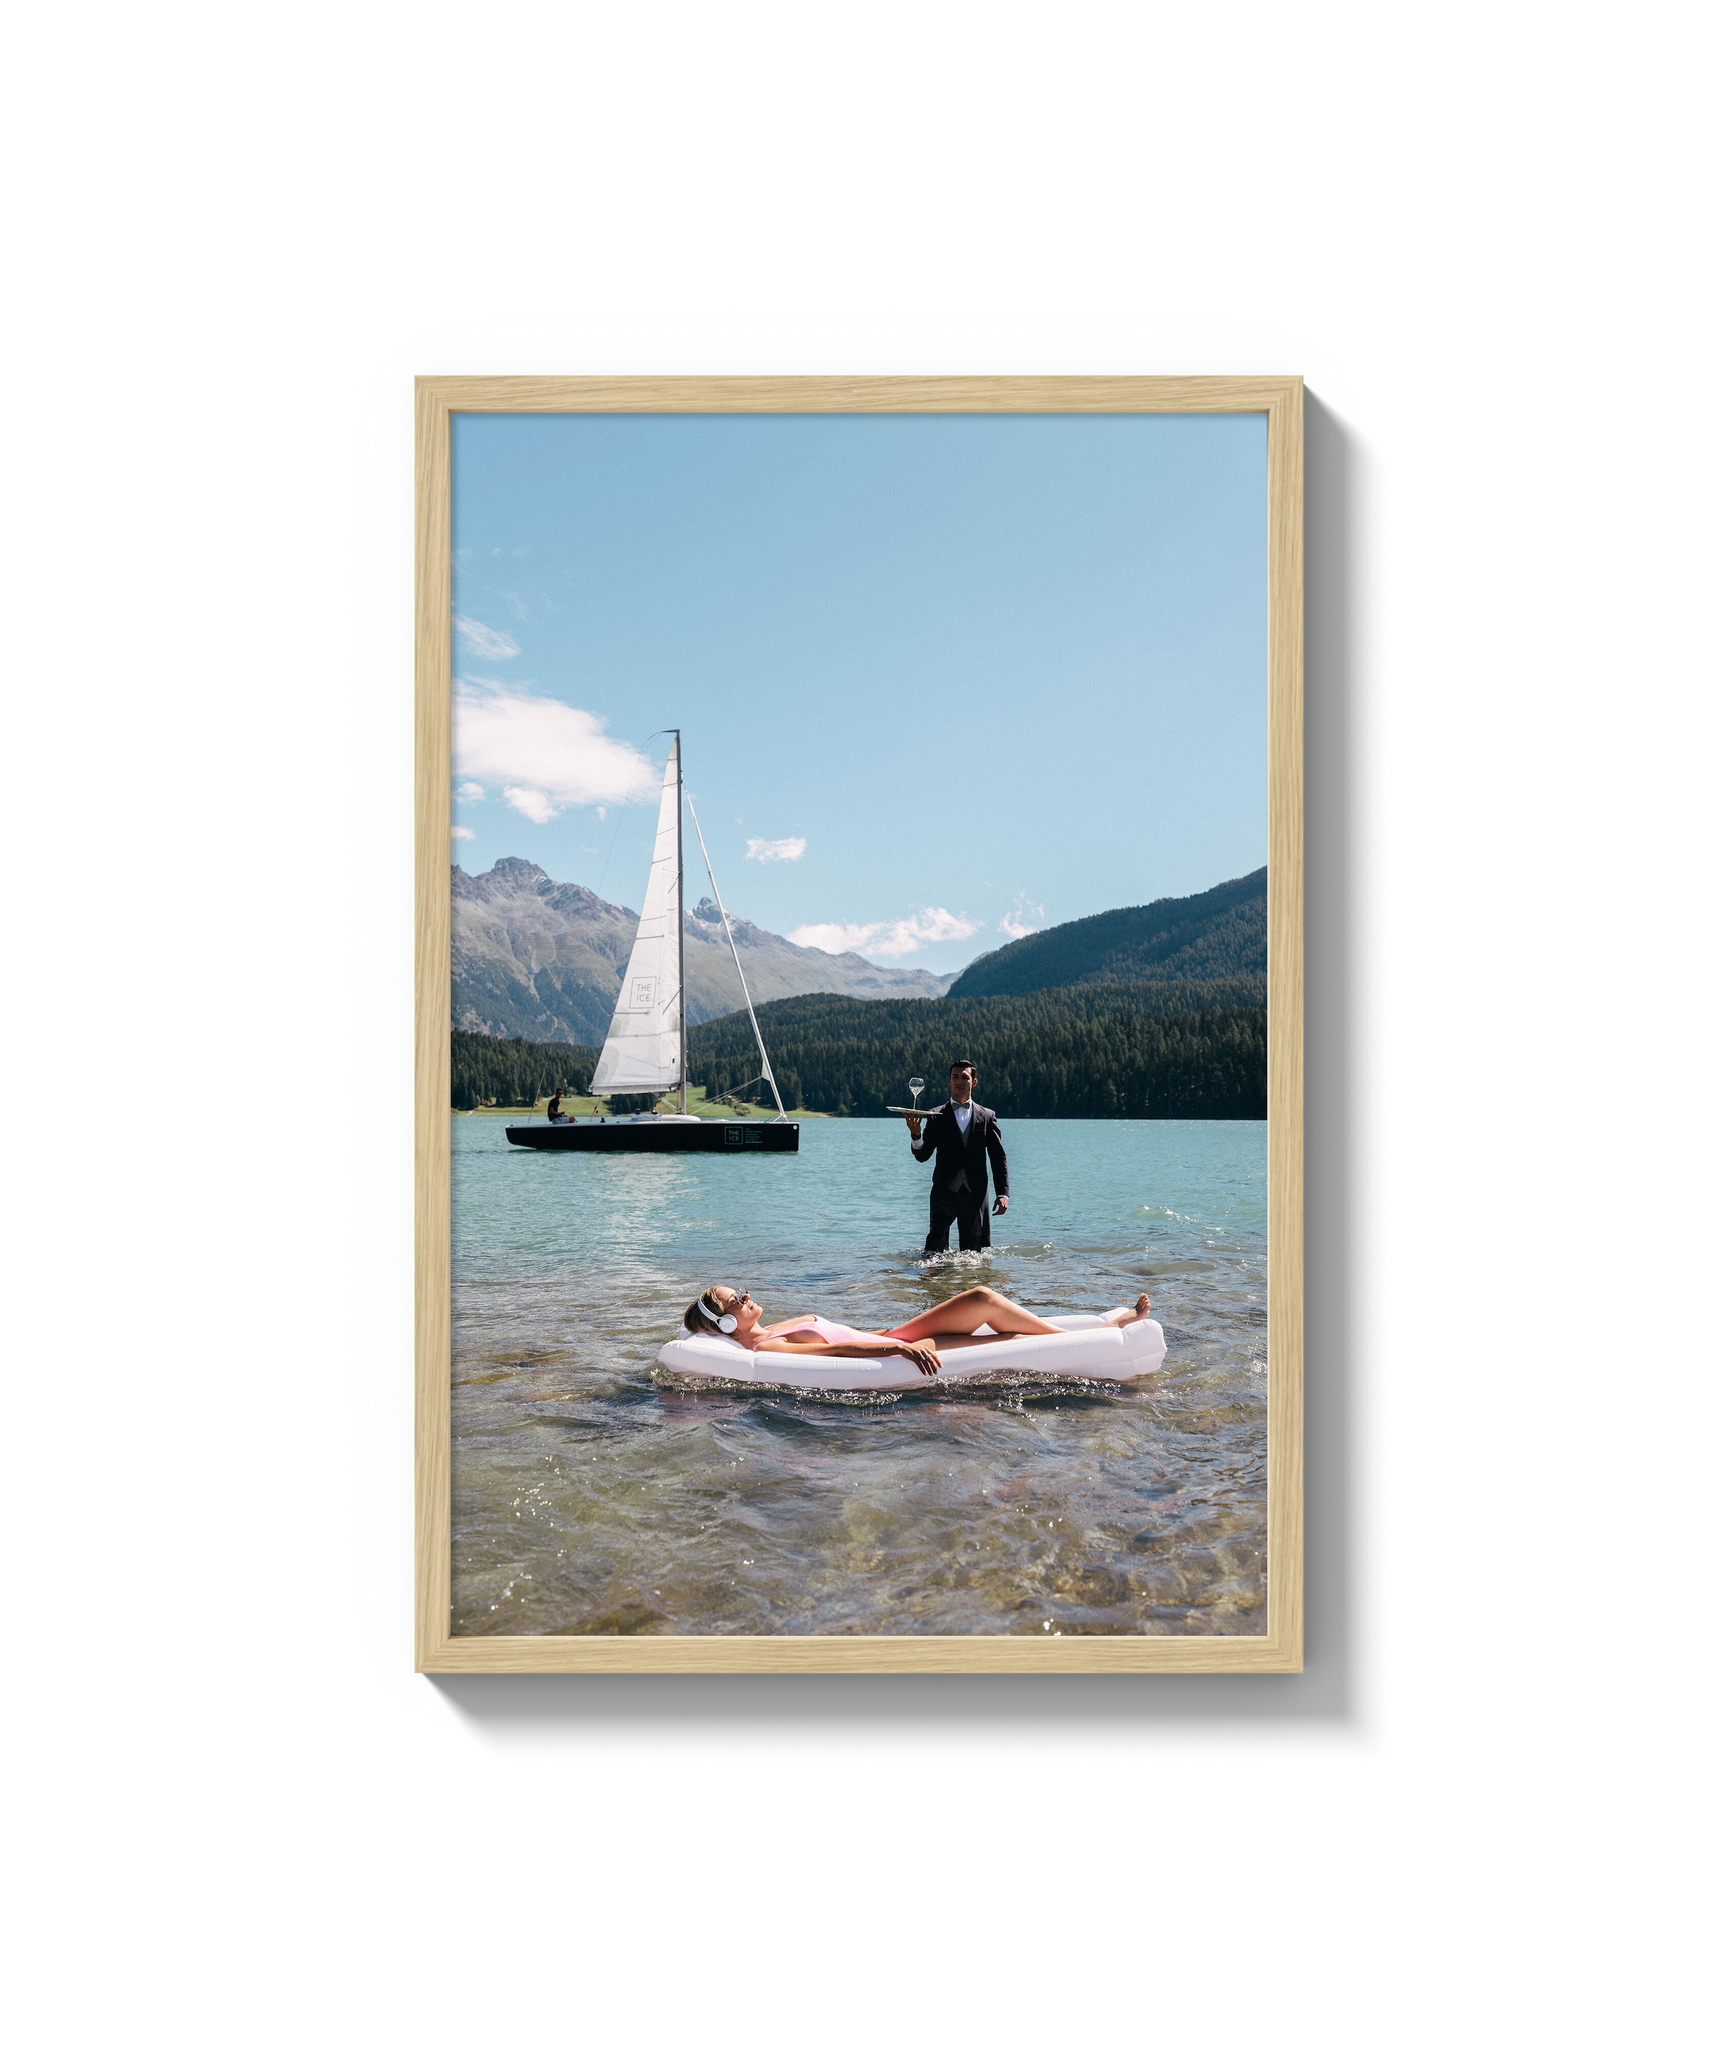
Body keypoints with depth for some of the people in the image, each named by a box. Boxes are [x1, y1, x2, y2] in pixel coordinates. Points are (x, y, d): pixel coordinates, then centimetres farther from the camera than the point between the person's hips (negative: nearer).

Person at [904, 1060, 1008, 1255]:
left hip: (976, 1193, 1)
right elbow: (922, 1156, -2)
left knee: (974, 1249, 5)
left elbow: (999, 1157, 10)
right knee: (937, 1237, -17)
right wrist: (915, 1135, -23)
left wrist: (1003, 1193, 1)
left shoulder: (987, 1116, 9)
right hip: (945, 1190, -1)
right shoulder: (936, 1116, 6)